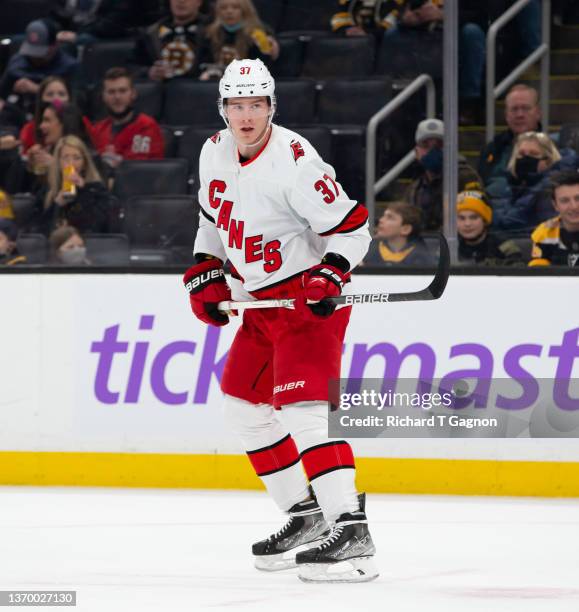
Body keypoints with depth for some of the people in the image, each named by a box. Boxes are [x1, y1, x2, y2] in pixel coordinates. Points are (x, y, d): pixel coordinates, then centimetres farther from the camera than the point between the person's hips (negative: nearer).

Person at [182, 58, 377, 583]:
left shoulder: (294, 161, -22)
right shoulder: (215, 153, 3)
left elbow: (352, 227, -20)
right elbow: (214, 220, 20)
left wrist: (329, 277, -33)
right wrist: (205, 276, 11)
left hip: (308, 297, -9)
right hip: (261, 300, 9)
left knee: (303, 404, -22)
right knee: (243, 403, 13)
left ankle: (351, 531, -30)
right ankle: (305, 514, 24)